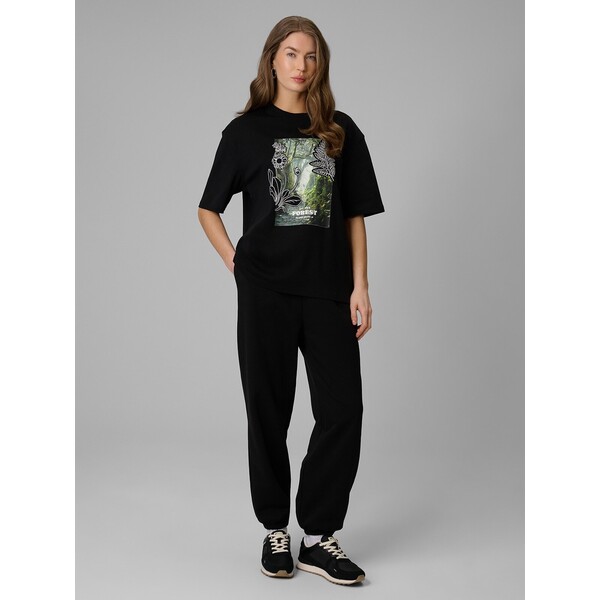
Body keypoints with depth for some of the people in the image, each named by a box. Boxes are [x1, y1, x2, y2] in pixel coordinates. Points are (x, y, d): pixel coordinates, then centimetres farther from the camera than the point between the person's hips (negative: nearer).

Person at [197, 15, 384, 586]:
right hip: (265, 292, -1)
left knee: (343, 410, -3)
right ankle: (276, 530, 21)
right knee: (268, 411, 5)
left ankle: (318, 536, 10)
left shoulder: (340, 131, 9)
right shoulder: (246, 130, 6)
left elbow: (355, 215, 9)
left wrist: (359, 286, 0)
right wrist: (235, 262, -1)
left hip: (329, 291, 2)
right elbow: (208, 208, 11)